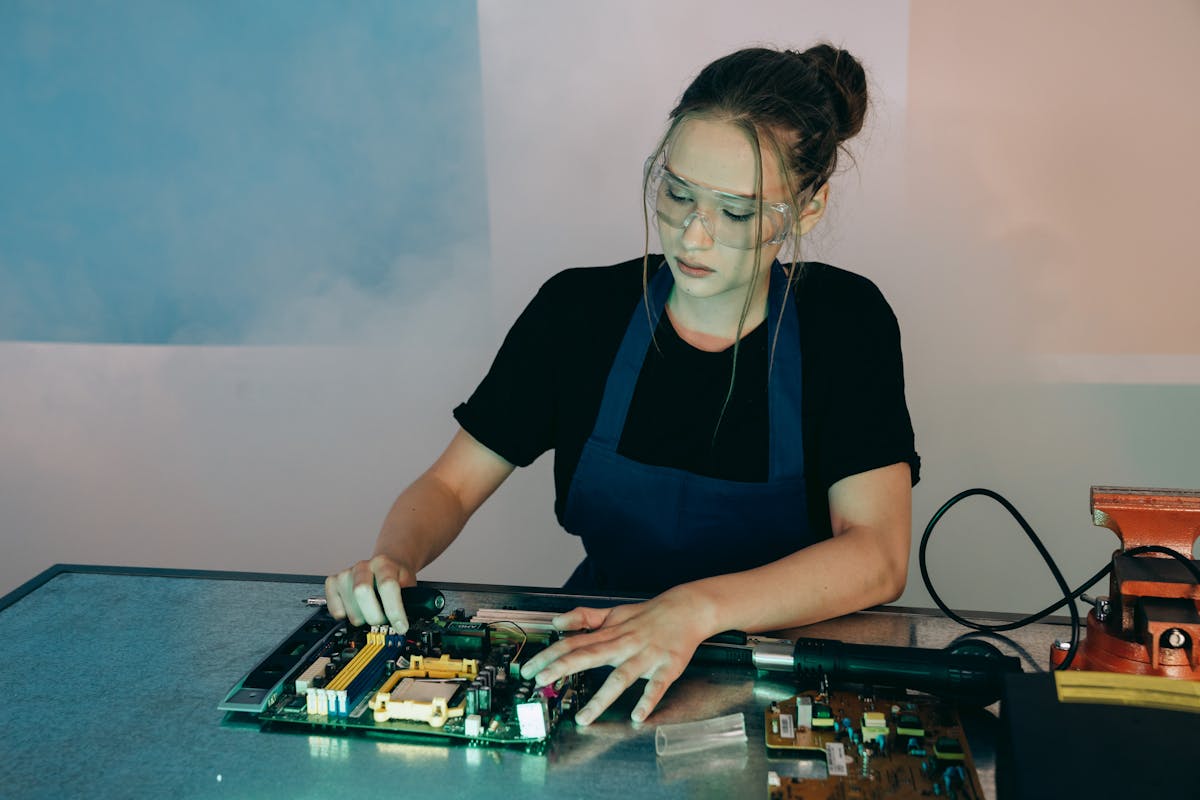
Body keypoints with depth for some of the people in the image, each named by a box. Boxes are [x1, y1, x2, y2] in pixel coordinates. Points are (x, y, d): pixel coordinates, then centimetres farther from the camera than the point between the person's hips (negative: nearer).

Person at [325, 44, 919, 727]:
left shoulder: (844, 323, -8)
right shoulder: (578, 311, -3)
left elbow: (878, 556, -19)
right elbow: (451, 484, 3)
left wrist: (697, 608, -36)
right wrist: (395, 558, -21)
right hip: (594, 649, 2)